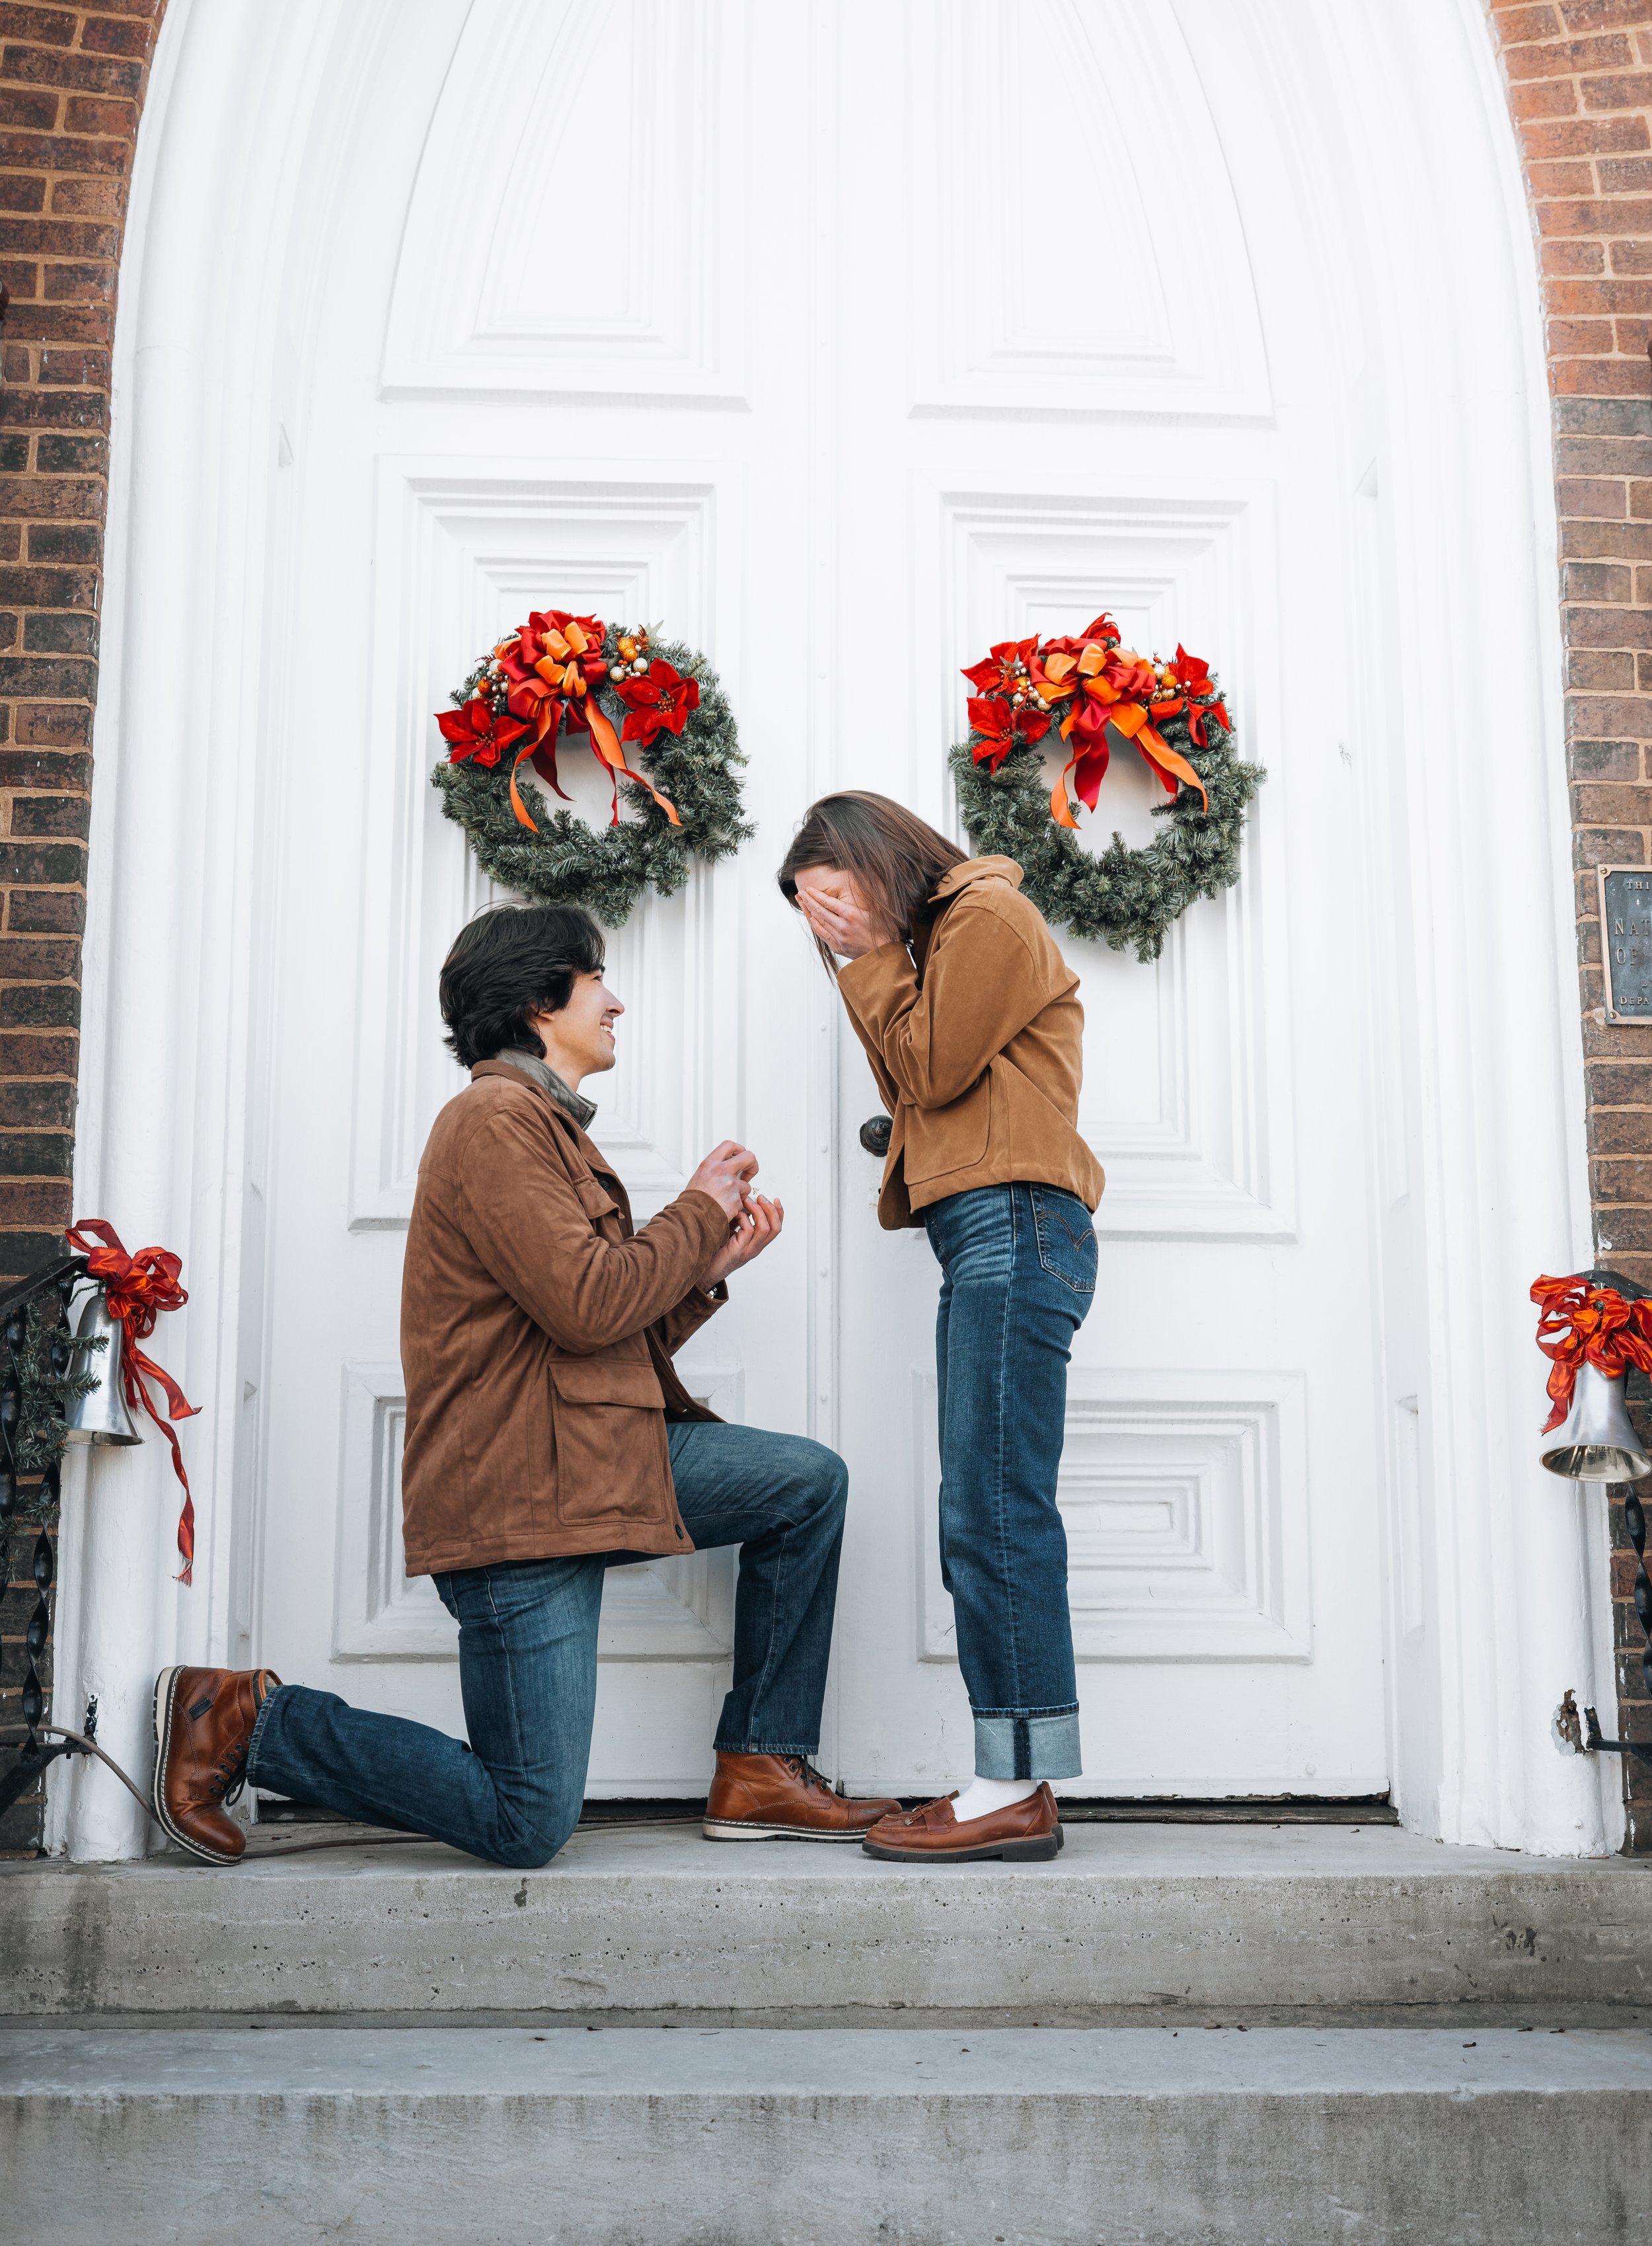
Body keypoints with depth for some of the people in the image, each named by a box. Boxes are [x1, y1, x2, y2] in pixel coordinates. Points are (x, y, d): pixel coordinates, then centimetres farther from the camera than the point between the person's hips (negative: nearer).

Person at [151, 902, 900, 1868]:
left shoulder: (552, 1131, 23)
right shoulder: (497, 1120, -11)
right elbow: (586, 1307, -20)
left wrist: (711, 1265, 9)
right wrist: (700, 1209, -6)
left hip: (594, 1455, 10)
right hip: (517, 1488, -10)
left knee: (811, 1480, 2)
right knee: (528, 1827, -8)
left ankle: (763, 1771, 6)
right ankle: (244, 1719, 6)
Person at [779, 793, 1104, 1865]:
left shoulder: (988, 912, 1)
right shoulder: (945, 938, 29)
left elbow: (932, 1070, -7)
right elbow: (917, 1091, 20)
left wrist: (871, 959, 3)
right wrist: (866, 964, 14)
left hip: (1014, 1224, -10)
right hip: (985, 1246, 10)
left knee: (994, 1508, -13)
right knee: (987, 1515, 3)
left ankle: (1022, 1785, -13)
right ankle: (1013, 1781, 2)